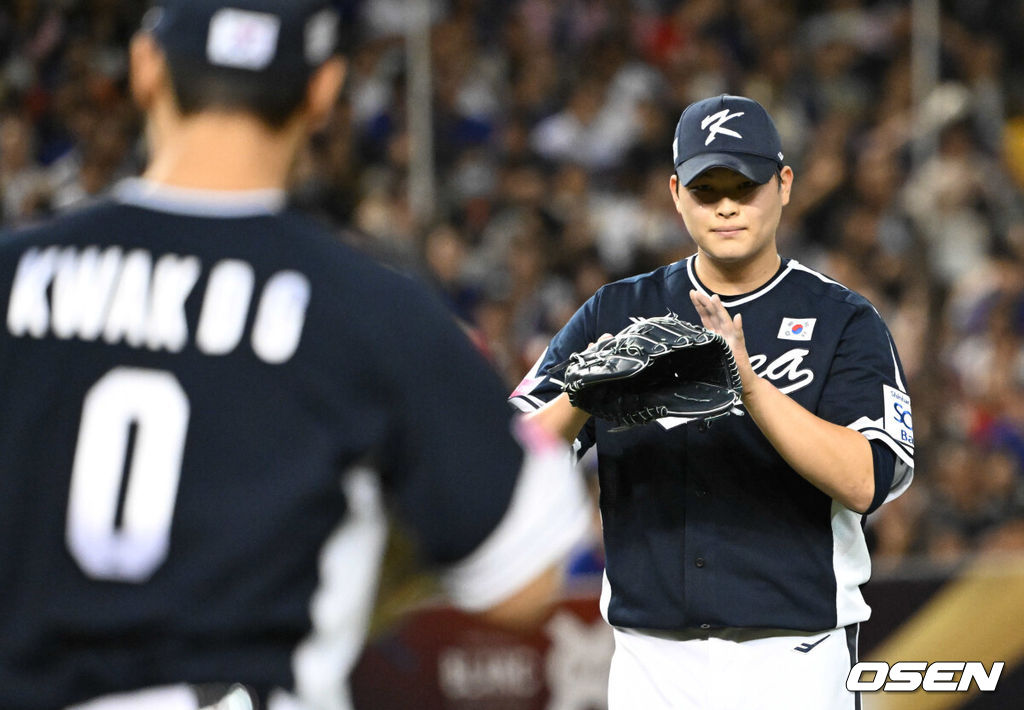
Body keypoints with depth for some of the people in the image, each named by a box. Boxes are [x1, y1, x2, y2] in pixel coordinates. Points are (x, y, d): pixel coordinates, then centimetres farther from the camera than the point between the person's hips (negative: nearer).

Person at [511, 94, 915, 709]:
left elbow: (864, 483, -15)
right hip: (651, 659, 2)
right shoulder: (616, 314, 9)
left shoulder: (843, 323, 1)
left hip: (792, 660, -2)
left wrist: (747, 381, -25)